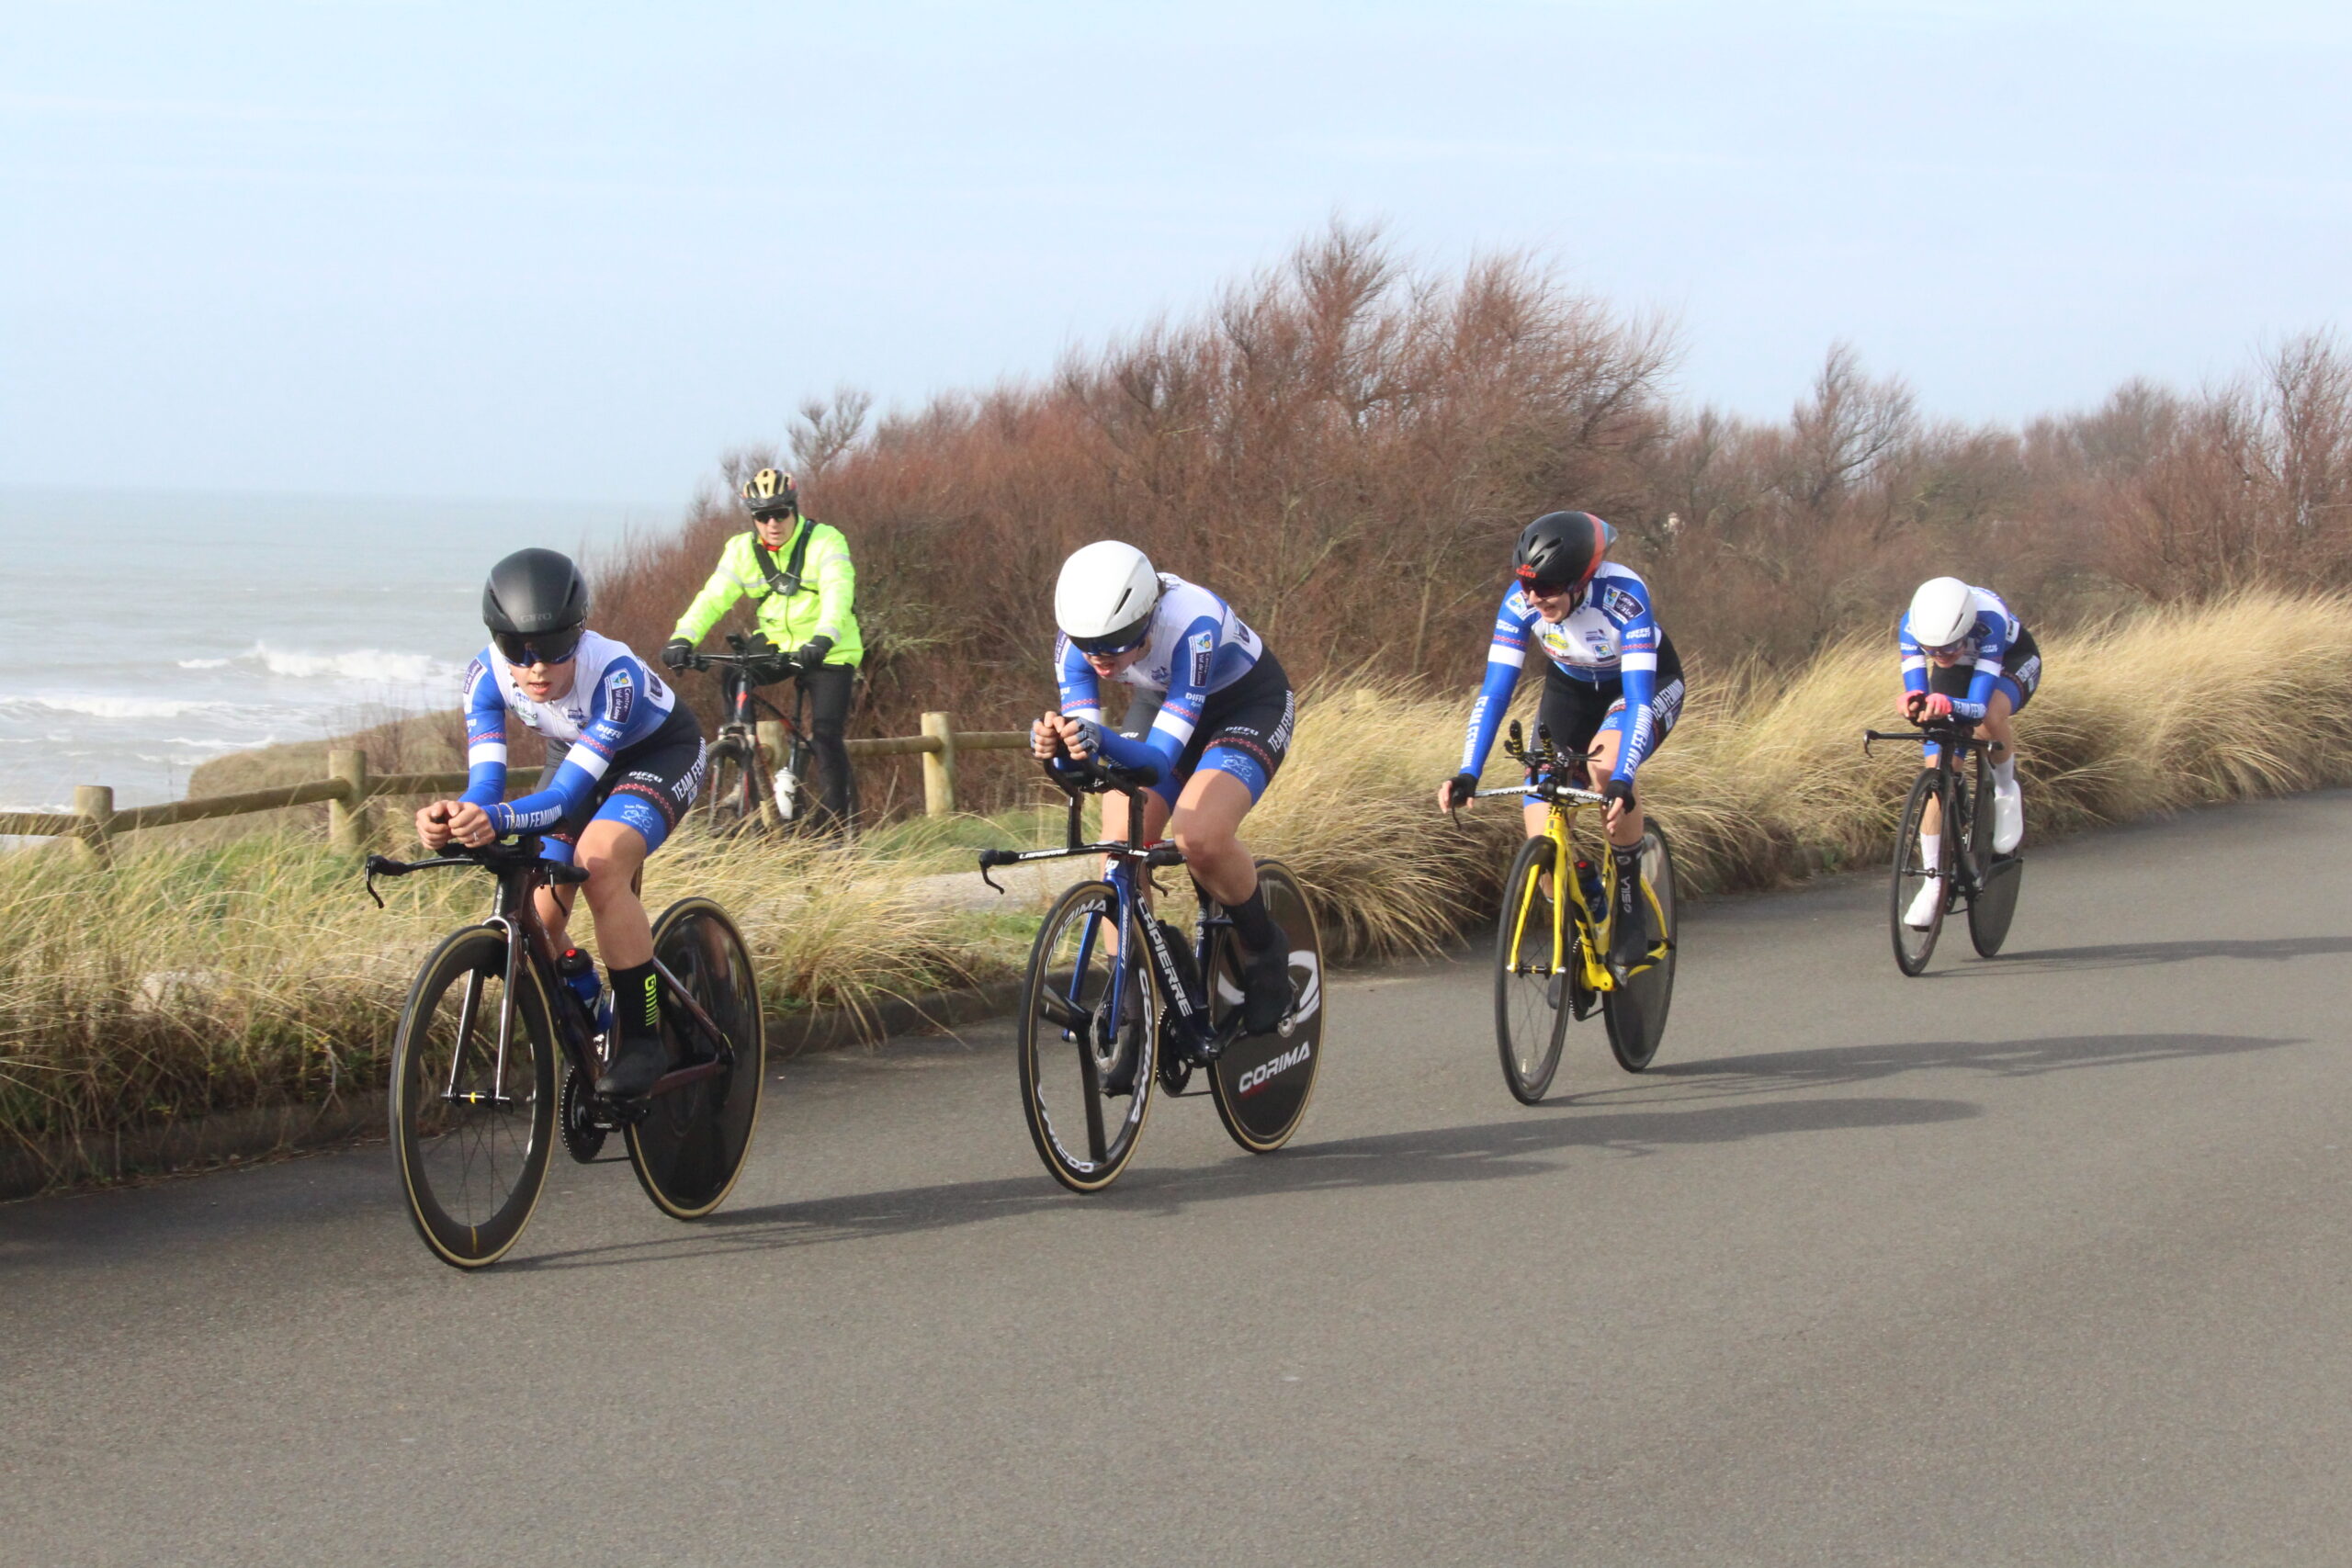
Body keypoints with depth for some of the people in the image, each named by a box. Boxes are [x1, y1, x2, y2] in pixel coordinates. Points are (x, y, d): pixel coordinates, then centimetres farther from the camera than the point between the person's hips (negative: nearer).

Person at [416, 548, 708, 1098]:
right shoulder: (488, 674, -27)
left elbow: (570, 794, -43)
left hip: (661, 751, -5)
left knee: (599, 860, -33)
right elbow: (486, 782, -30)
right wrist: (453, 817, -54)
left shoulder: (613, 673, -39)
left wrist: (498, 821, -63)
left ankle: (642, 1041, -25)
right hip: (575, 755, 5)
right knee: (534, 915, -9)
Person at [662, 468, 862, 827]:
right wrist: (683, 637, -31)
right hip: (776, 646, 4)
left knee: (826, 736, -16)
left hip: (828, 652, -4)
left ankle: (837, 822, -4)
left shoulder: (825, 542, -15)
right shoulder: (743, 550, -3)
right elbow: (714, 596, -12)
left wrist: (822, 639, -50)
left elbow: (837, 594, -30)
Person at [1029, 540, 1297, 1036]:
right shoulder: (1079, 639, -24)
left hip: (1250, 708, -5)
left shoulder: (1191, 626, -39)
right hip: (1163, 706, 5)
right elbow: (1080, 745, -26)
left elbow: (1161, 756, -42)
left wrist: (1100, 739, -62)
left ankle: (1265, 951, -3)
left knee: (1198, 838, -29)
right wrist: (1054, 743, -50)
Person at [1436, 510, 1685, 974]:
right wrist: (1468, 774, -36)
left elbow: (1638, 696, -41)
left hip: (1651, 681, -4)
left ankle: (1631, 914, -21)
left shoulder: (1623, 596, -36)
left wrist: (1622, 780, -53)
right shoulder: (1521, 601, -26)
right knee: (1543, 845, -13)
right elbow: (1494, 692, -24)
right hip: (1571, 688, 4)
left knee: (1605, 761, -38)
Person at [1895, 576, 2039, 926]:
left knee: (1991, 716, -38)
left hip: (2013, 661, -3)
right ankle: (1934, 881, -1)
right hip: (1957, 673, 3)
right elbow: (1915, 688, -34)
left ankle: (2007, 790, -8)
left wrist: (1949, 704, -66)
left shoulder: (1989, 621, -42)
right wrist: (1915, 702, -58)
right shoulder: (1912, 625, -33)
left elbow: (1979, 707, -45)